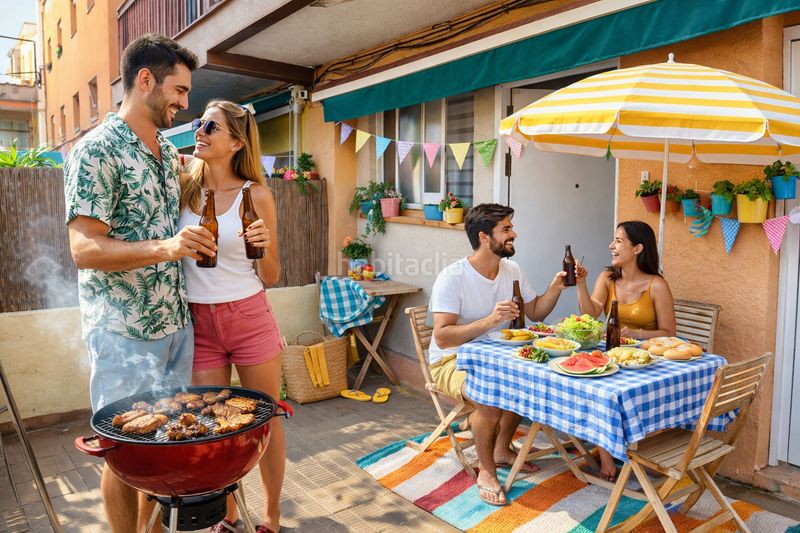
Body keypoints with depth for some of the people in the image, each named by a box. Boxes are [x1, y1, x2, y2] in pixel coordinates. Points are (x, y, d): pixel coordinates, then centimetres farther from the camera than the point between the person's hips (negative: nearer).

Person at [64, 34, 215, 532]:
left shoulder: (170, 150, 12)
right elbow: (85, 248, -18)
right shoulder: (96, 150, -11)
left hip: (176, 319, 7)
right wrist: (165, 248, -31)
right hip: (125, 329, -7)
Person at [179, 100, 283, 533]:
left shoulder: (255, 195, -4)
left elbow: (270, 277, 0)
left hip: (250, 318, -2)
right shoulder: (182, 189, 3)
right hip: (199, 323, 3)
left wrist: (264, 248, -19)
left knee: (266, 420, 9)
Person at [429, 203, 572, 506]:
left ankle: (502, 450, 10)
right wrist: (489, 320, -38)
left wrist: (556, 287, -7)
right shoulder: (453, 277, -21)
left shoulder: (512, 270, 2)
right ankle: (486, 471, -6)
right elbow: (442, 337, -28)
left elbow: (535, 313, 10)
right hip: (452, 361, -7)